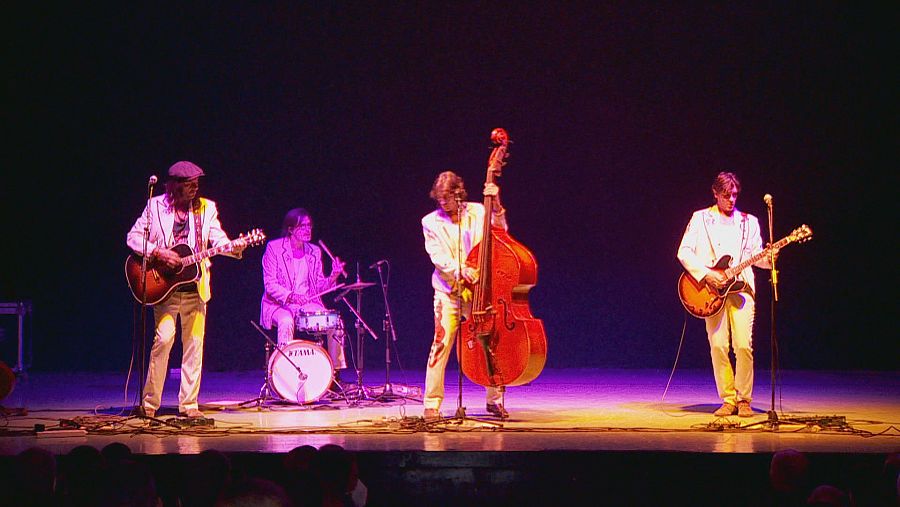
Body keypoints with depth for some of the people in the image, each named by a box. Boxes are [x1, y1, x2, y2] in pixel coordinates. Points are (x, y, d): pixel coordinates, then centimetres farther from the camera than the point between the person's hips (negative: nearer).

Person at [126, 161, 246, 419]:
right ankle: (150, 402, -1)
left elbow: (218, 239, 0)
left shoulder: (206, 208, 6)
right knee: (164, 339, -13)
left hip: (195, 288, 3)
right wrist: (158, 252, -15)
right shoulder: (156, 206, 1)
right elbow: (133, 237, 0)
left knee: (194, 343, 3)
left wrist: (234, 247, -21)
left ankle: (188, 403, 12)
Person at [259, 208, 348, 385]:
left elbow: (320, 286, 9)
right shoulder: (274, 248, -5)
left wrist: (333, 276, -11)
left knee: (335, 322, -20)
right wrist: (290, 296, -27)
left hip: (308, 304, 4)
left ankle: (335, 373, -9)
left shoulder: (314, 252, 10)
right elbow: (270, 285, -11)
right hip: (279, 304, -4)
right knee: (286, 322, -38)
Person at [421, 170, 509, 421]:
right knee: (442, 343, -11)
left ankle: (494, 400, 19)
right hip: (448, 291, -2)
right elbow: (437, 256, -7)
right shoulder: (431, 222, 2)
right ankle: (432, 403, -6)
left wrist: (496, 205, -18)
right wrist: (459, 268, -23)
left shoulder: (478, 212, 5)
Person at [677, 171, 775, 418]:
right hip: (711, 290, -1)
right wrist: (706, 274, -11)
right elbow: (684, 252, 1)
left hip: (741, 287, 1)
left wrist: (767, 258, -12)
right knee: (718, 346, -5)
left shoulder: (749, 222, 16)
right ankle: (728, 399, 5)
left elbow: (755, 255, 11)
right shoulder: (700, 219, 8)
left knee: (743, 345, -9)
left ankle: (744, 400, 2)